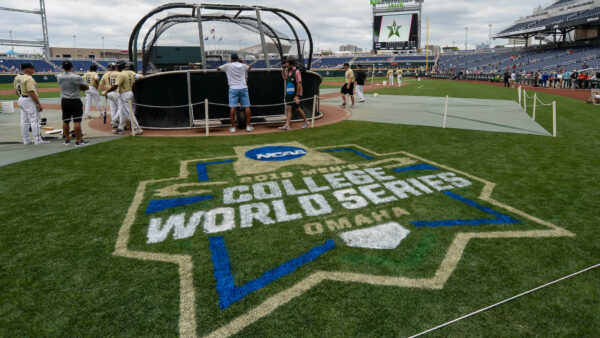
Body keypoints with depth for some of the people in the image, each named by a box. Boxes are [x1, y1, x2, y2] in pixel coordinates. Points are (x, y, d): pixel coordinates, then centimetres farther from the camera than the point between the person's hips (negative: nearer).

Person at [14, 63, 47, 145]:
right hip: (29, 100, -9)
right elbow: (31, 93, -22)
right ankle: (37, 140, -4)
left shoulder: (17, 77, 10)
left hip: (21, 100, 9)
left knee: (24, 121, 11)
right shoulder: (28, 78, -18)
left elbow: (16, 91, 15)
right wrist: (39, 104, -20)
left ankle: (26, 140, 16)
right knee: (34, 120, -5)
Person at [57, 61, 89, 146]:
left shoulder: (59, 77, 1)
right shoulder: (77, 77, -14)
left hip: (64, 101, 5)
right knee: (77, 121, -4)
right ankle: (78, 141, -4)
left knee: (65, 121, 11)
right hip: (75, 101, -5)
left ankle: (67, 140, 19)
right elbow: (87, 88, -5)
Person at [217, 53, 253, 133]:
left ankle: (233, 127, -4)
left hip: (233, 89, -1)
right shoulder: (243, 66, 8)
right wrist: (242, 61, 31)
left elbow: (218, 68, 16)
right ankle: (248, 126, 2)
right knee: (247, 107, 3)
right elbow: (250, 67, 30)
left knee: (233, 107, -3)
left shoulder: (228, 66, 1)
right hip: (243, 88, 1)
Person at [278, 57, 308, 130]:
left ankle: (306, 121, 24)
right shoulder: (288, 71, 9)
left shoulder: (297, 72, -15)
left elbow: (299, 84, -19)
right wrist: (282, 70, 12)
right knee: (288, 108, -1)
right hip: (289, 93, 7)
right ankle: (287, 125, -4)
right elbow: (285, 78, 28)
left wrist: (297, 96, -23)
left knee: (297, 109, 4)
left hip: (295, 94, -7)